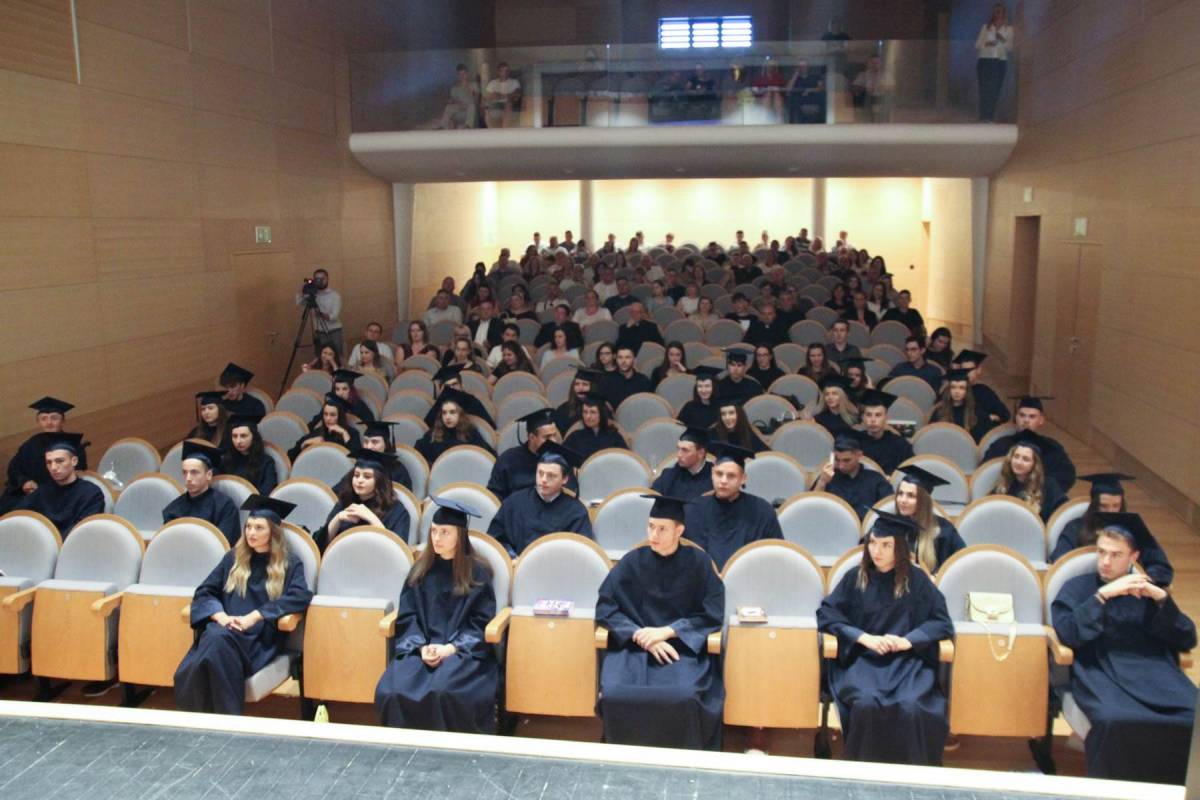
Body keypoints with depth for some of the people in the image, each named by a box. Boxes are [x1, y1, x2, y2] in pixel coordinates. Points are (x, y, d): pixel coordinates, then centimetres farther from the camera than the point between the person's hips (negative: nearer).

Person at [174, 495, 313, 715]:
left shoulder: (290, 563, 9)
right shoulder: (233, 558, 20)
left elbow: (300, 596, -8)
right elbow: (204, 592, 14)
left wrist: (254, 616, -16)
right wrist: (220, 615, -9)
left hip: (260, 637, -3)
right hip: (224, 630, 3)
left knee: (218, 640, -36)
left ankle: (227, 720, -28)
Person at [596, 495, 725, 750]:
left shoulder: (697, 562, 0)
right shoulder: (632, 562, 2)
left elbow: (713, 613, -1)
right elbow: (605, 609, 1)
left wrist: (667, 631, -12)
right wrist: (641, 636, -15)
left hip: (683, 647, -1)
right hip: (634, 646, 1)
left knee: (682, 697, -32)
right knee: (615, 695, -28)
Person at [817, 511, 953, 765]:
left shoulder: (916, 579, 5)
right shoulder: (855, 577, 6)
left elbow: (942, 621, 6)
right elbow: (826, 613, 3)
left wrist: (908, 641, -12)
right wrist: (864, 638, -11)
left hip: (906, 661, 0)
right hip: (862, 659, 0)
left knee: (910, 707, -31)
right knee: (866, 704, -31)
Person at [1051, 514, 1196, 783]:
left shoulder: (1147, 589, 23)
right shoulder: (1076, 587, 14)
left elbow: (1187, 641, 13)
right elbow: (1067, 635, -3)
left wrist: (1162, 599, -1)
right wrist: (1102, 595, -10)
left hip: (1155, 671, 3)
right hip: (1103, 674, -3)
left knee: (1194, 722, -28)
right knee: (1118, 723, -36)